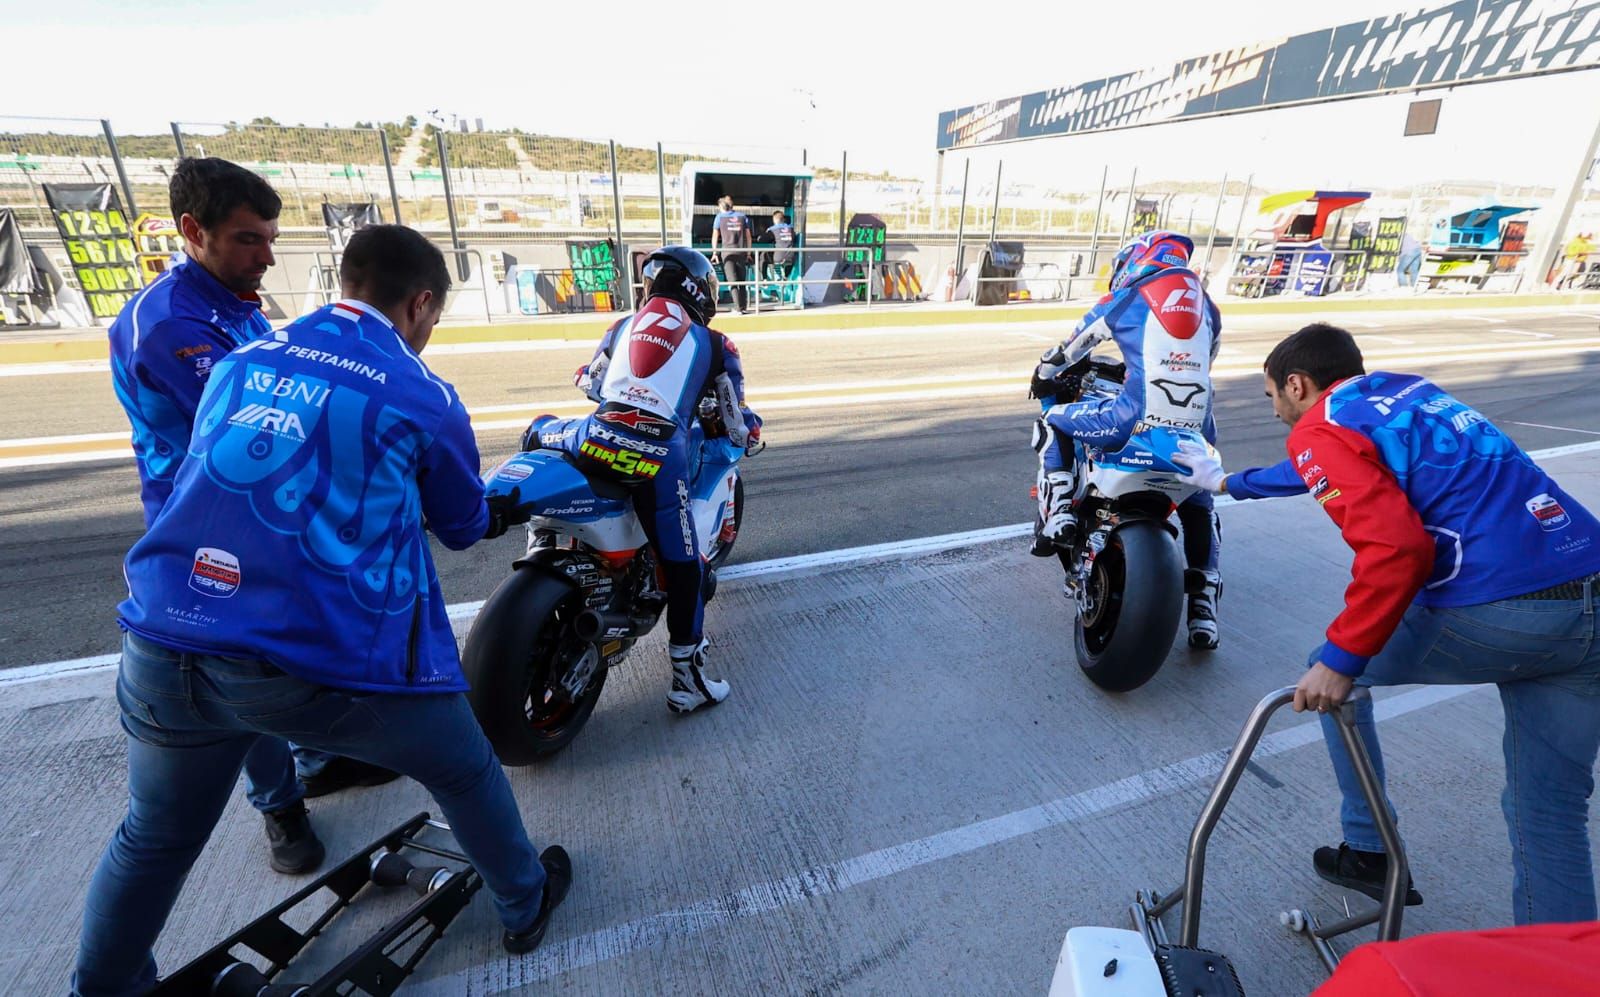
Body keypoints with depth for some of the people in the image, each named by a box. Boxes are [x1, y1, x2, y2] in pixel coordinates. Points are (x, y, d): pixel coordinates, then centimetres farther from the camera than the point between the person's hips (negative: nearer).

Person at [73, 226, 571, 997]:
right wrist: (502, 514, 35)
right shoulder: (424, 398, -3)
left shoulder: (237, 361, 12)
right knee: (467, 774, 20)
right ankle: (524, 906, 43)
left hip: (162, 649, 5)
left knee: (155, 836, 29)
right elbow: (463, 527, 11)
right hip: (326, 662, -4)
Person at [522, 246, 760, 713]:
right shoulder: (716, 346, 14)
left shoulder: (623, 325, 22)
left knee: (543, 429, 38)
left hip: (598, 438, 3)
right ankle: (687, 679, 17)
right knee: (683, 565, 9)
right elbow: (740, 429, 16)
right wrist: (748, 434, 40)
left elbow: (589, 384, 38)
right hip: (661, 456, -2)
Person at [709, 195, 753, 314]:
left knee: (732, 281, -3)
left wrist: (714, 253, 10)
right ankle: (744, 307, 12)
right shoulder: (742, 216, 12)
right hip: (741, 251, 3)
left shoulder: (720, 216, 6)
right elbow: (748, 236, 10)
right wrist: (748, 252, 15)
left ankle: (739, 308, -12)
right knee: (742, 281, 12)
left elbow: (715, 236, 5)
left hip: (727, 251, -3)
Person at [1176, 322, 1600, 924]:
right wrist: (1231, 482, 52)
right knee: (1549, 812, 14)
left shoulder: (1320, 428, -5)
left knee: (1334, 673, 17)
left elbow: (1394, 547, -18)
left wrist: (1340, 659, -11)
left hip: (1495, 609, -7)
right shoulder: (1407, 389, 22)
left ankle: (1369, 853, 27)